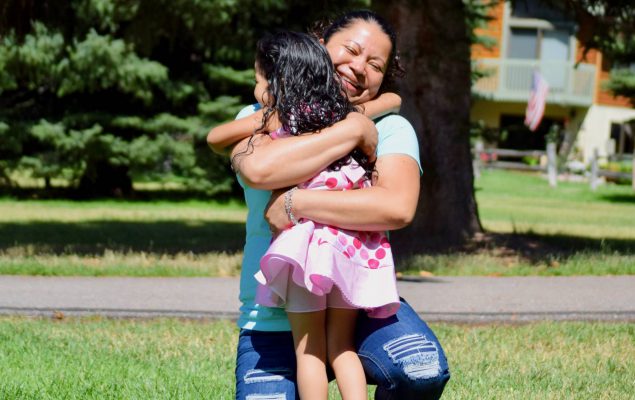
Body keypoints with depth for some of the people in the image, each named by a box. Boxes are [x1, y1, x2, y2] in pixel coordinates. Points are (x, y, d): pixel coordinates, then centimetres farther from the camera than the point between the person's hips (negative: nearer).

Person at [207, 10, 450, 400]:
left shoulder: (390, 129, 1)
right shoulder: (261, 119, 3)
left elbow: (398, 207, -20)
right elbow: (256, 169, -23)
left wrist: (295, 203, -20)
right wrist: (353, 131, -17)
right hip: (273, 319, 1)